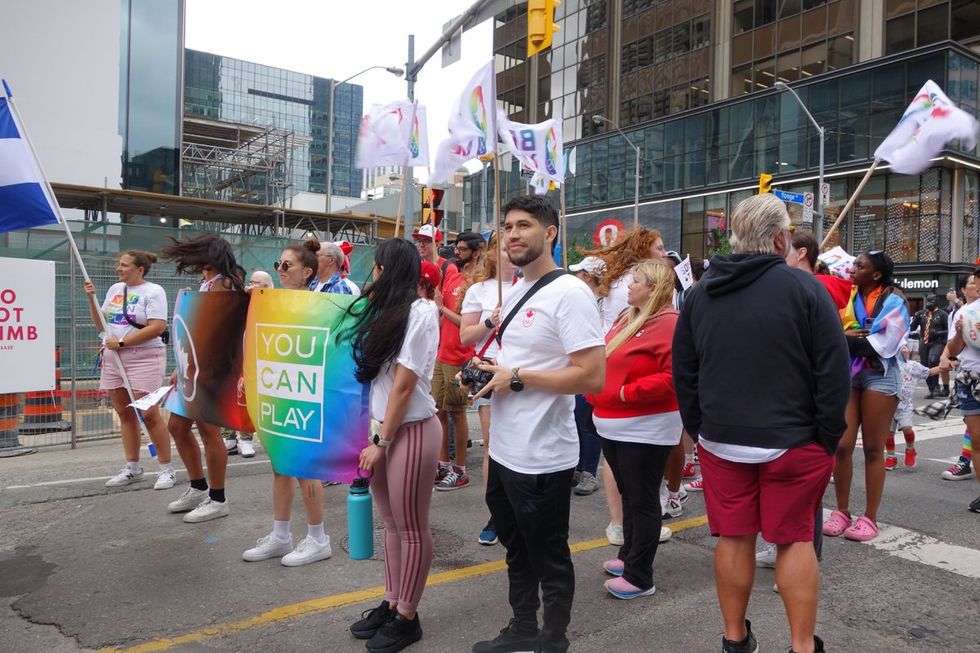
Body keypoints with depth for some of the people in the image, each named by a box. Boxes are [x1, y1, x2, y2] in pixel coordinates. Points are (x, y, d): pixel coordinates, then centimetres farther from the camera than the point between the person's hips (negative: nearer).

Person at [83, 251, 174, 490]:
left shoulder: (153, 291, -6)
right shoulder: (115, 289, 15)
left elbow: (158, 327, -18)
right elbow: (101, 324, 20)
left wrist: (122, 342, -16)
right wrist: (91, 298, 7)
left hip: (144, 358, -7)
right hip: (113, 358, 7)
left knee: (149, 414, -10)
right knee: (125, 414, 10)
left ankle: (167, 469, 0)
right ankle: (132, 468, 21)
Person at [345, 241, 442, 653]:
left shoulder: (420, 312, -12)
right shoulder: (388, 311, 13)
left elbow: (403, 386, -15)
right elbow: (372, 374, 11)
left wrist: (382, 443, -12)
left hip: (411, 430, -8)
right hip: (383, 426, 8)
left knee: (411, 528, 4)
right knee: (392, 524, 15)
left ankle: (407, 617, 16)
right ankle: (391, 604, 28)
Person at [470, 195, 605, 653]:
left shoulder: (569, 293, -17)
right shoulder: (515, 292, 10)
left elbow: (592, 376, -25)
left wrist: (516, 377, -20)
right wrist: (488, 373, 1)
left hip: (542, 457, -9)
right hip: (503, 450, 9)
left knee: (549, 558, 11)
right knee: (517, 551, 23)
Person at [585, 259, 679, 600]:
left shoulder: (668, 324, -16)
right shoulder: (627, 319, 12)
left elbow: (673, 377, -25)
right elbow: (609, 362, 22)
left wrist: (626, 393, -22)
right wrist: (599, 395, 5)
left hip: (645, 429, -9)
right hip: (614, 426, 9)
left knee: (642, 500, 1)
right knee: (629, 495, 20)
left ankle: (639, 577, 11)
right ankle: (629, 556, 35)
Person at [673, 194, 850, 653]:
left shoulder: (701, 291, 4)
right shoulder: (803, 287, -9)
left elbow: (683, 372, 8)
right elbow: (834, 372, -9)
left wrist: (699, 430, 14)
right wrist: (828, 439, -1)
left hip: (721, 440, 3)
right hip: (793, 441, -3)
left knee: (733, 538, 11)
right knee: (795, 541, 9)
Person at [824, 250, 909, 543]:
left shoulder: (892, 301, -4)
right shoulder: (847, 296, 7)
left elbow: (885, 344, -14)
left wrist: (846, 338, -12)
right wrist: (846, 337, -18)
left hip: (879, 376, -3)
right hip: (847, 374, 3)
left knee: (873, 449, 5)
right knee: (841, 446, -1)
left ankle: (870, 518, 14)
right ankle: (842, 512, 13)